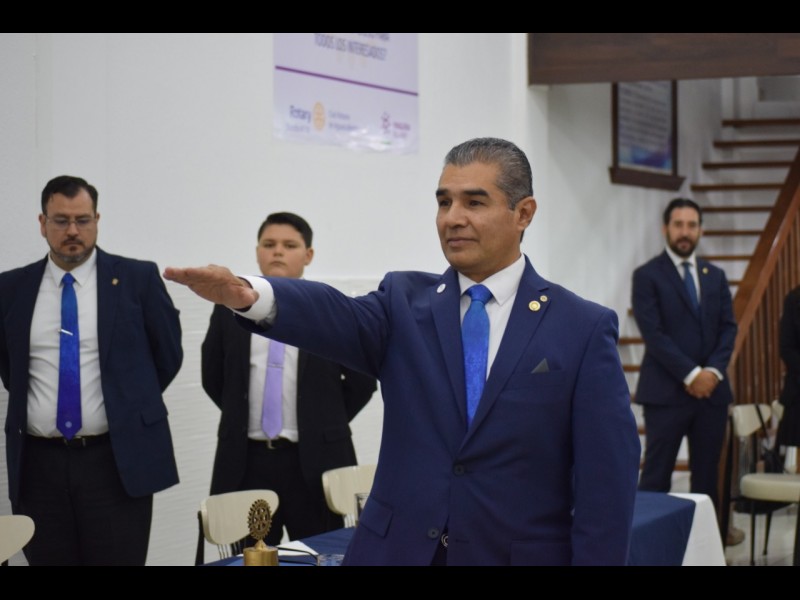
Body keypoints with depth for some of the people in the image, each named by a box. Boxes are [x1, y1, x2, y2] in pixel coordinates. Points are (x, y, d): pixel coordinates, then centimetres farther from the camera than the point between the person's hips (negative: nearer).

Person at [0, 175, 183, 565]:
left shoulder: (137, 279, 0)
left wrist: (129, 404, 9)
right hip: (38, 463, 2)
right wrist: (34, 403, 12)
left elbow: (168, 355, 7)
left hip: (119, 460, -2)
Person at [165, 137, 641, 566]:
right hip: (398, 551, 2)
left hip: (521, 555, -2)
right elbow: (341, 319, -17)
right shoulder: (406, 302, 4)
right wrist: (250, 295, -36)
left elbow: (606, 481, -6)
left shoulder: (583, 329, -3)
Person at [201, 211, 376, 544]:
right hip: (245, 460, 2)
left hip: (315, 459, -2)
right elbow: (212, 377, 14)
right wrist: (243, 419, 11)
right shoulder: (229, 308, 5)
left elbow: (363, 380, 3)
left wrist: (325, 424, 4)